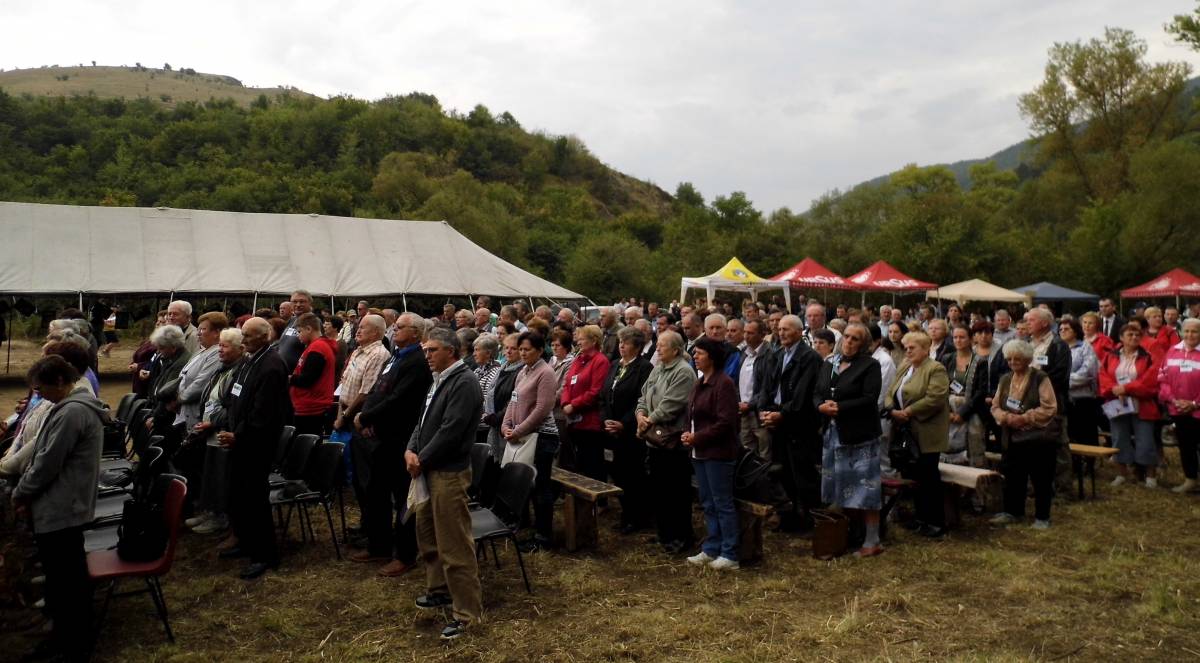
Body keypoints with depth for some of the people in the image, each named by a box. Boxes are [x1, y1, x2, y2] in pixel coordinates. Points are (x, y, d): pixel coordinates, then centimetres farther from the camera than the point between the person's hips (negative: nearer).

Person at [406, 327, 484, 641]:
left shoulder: (464, 382, -17)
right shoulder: (439, 380, 13)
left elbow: (450, 431, -22)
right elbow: (424, 420, 15)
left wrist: (421, 461, -13)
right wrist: (411, 450, -3)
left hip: (449, 472, -10)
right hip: (429, 470, 10)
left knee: (454, 544, -4)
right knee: (427, 533, 21)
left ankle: (467, 612, 5)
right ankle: (440, 589, 38)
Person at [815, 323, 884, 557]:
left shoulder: (870, 365, -6)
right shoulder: (829, 366, 13)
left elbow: (870, 399, -16)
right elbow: (817, 394, 10)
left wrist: (839, 407, -19)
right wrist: (822, 406, -12)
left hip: (860, 436, -6)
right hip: (833, 435, 6)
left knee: (864, 488, -2)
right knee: (844, 487, 13)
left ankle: (872, 541, 7)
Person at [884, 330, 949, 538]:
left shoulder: (936, 369, -9)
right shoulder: (903, 368, 16)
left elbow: (934, 399, -20)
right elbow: (890, 394, 13)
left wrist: (909, 412, -17)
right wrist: (893, 411, -6)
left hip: (926, 435, -7)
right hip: (906, 433, 7)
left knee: (928, 477, -1)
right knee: (911, 475, 10)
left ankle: (936, 522, 9)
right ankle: (921, 517, 20)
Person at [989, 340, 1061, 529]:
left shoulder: (1040, 378, -6)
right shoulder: (1005, 379, 12)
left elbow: (1049, 408, -13)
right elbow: (995, 406, 9)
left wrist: (1025, 418, -19)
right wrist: (1007, 417, -11)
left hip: (1039, 438, -5)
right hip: (1012, 438, 5)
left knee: (1041, 479, 3)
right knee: (1012, 476, 11)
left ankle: (1042, 517, 15)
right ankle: (1012, 511, 24)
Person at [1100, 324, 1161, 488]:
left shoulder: (1148, 358, 0)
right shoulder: (1110, 356, 7)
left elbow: (1149, 382, -10)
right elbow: (1103, 378, 1)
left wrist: (1126, 388, -18)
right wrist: (1114, 389, -17)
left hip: (1141, 407, -2)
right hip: (1117, 405, 3)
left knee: (1145, 442, -1)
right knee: (1120, 440, 9)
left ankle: (1151, 475, 12)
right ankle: (1124, 473, 22)